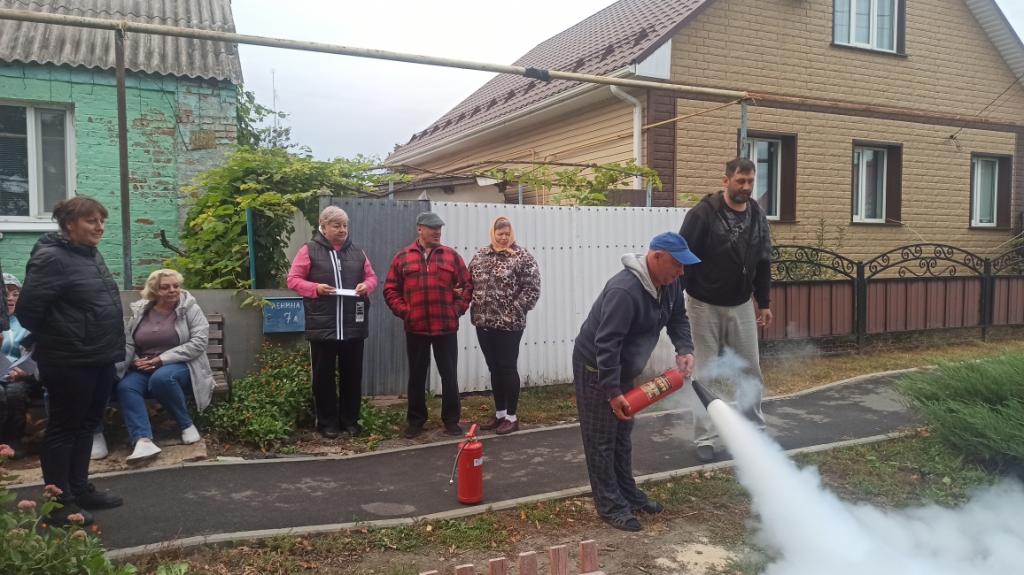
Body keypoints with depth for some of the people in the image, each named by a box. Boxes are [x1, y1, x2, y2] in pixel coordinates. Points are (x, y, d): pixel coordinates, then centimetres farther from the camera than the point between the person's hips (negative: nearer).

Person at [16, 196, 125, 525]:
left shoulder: (91, 254, 11)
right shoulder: (51, 258, -16)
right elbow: (28, 310, -17)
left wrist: (108, 345, 17)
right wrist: (57, 338, -1)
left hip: (100, 359, 9)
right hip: (70, 363, -9)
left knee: (86, 426, 16)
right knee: (64, 429, 2)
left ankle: (80, 489, 29)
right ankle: (60, 502, 12)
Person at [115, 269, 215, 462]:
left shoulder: (190, 308, -2)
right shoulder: (139, 312, 8)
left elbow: (198, 342, -13)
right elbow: (128, 344, 3)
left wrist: (161, 359, -17)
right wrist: (115, 367, -18)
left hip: (180, 366, -4)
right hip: (144, 369, 4)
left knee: (161, 377, -36)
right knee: (125, 386, -27)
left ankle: (187, 424, -15)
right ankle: (143, 440, -38)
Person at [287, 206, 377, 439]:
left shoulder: (357, 252, 11)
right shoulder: (309, 250, 0)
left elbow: (372, 277, 16)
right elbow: (293, 279, 0)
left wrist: (367, 286, -6)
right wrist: (316, 288, -16)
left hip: (353, 326, 3)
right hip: (322, 326, -3)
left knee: (352, 375, 10)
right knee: (324, 376, 6)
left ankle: (350, 420, 23)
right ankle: (327, 422, 18)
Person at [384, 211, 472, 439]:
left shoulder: (452, 256, 5)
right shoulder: (402, 257, 4)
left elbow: (467, 285, 7)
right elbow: (391, 290, 5)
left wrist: (458, 309, -2)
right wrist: (403, 311, -6)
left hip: (446, 327, 0)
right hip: (415, 328, 0)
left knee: (449, 375, 6)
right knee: (417, 376, 10)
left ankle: (451, 419, 18)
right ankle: (415, 420, 22)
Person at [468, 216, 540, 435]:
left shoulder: (522, 256, -6)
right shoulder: (480, 255, 10)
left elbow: (532, 288, -10)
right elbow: (470, 283, 17)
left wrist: (516, 310, -12)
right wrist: (475, 309, 7)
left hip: (509, 324, -5)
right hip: (484, 323, 6)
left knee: (508, 368, 1)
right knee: (494, 369, 13)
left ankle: (512, 417, 12)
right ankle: (499, 414, 25)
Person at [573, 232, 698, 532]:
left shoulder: (669, 283, -6)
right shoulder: (625, 291, -33)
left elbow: (678, 318, 9)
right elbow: (606, 344, -34)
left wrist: (685, 350, -9)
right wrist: (613, 393, -32)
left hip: (622, 367, 9)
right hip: (595, 367, -9)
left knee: (623, 435, 19)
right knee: (602, 439, 0)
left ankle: (629, 494, 32)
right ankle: (611, 506, 9)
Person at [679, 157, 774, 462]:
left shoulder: (757, 216, 3)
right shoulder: (703, 213, -15)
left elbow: (763, 263, 11)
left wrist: (764, 302, 12)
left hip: (741, 306, 5)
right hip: (705, 306, -5)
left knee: (750, 369, 11)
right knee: (707, 373, 2)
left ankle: (755, 427, 29)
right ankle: (705, 438, 12)